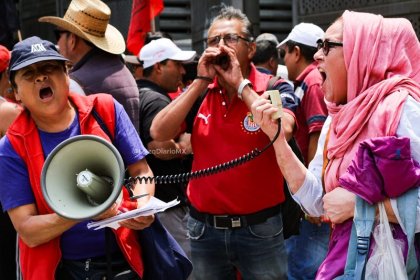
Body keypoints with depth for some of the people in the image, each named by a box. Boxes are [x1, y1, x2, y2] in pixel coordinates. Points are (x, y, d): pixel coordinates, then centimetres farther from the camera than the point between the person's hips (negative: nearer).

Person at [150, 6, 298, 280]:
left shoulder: (275, 88, -5)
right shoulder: (199, 91, 4)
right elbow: (159, 133, -8)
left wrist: (240, 84, -17)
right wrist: (201, 81, -10)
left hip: (259, 228, -3)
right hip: (204, 227, 3)